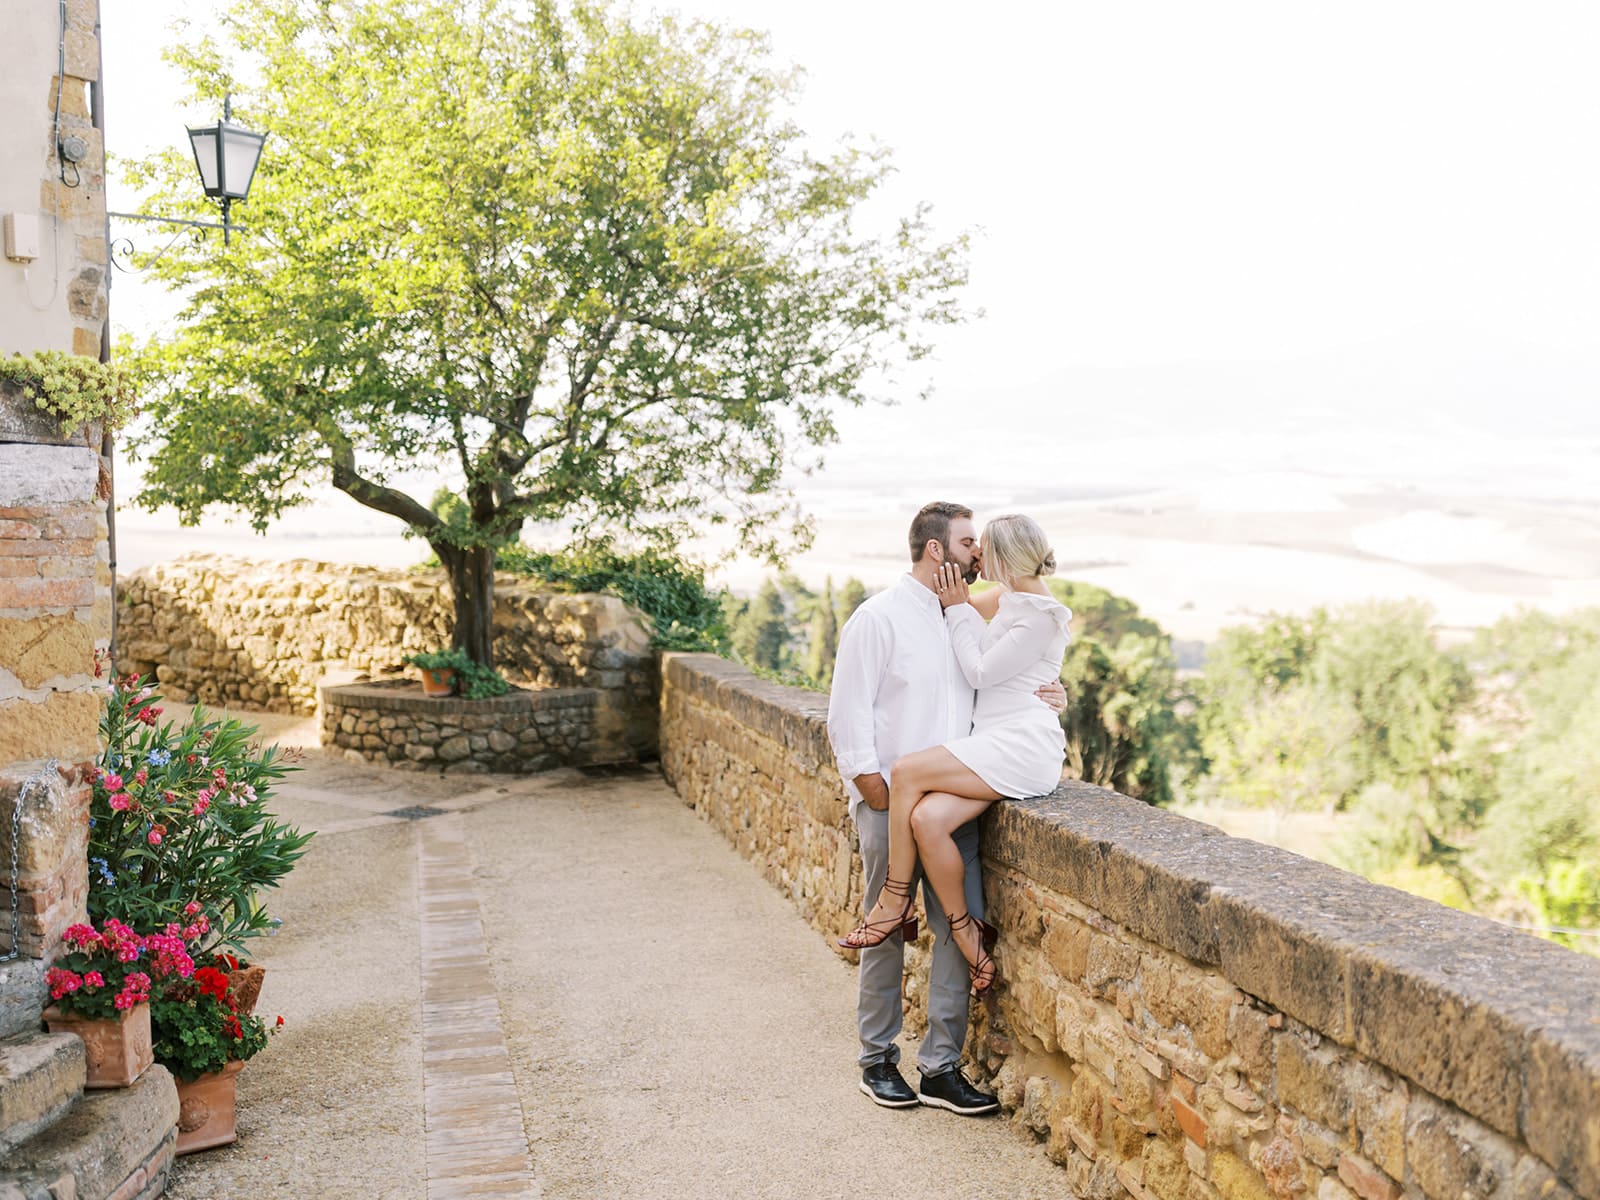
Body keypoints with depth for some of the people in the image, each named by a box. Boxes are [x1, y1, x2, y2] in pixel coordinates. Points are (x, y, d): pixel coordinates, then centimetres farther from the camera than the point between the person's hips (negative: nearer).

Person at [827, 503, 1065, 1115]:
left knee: (960, 928, -1)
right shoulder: (879, 617, -4)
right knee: (887, 932, 4)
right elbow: (848, 713, -7)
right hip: (890, 804, -5)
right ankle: (878, 1060, 19)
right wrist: (870, 781, -13)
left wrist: (1046, 698, 6)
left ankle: (941, 1068, 9)